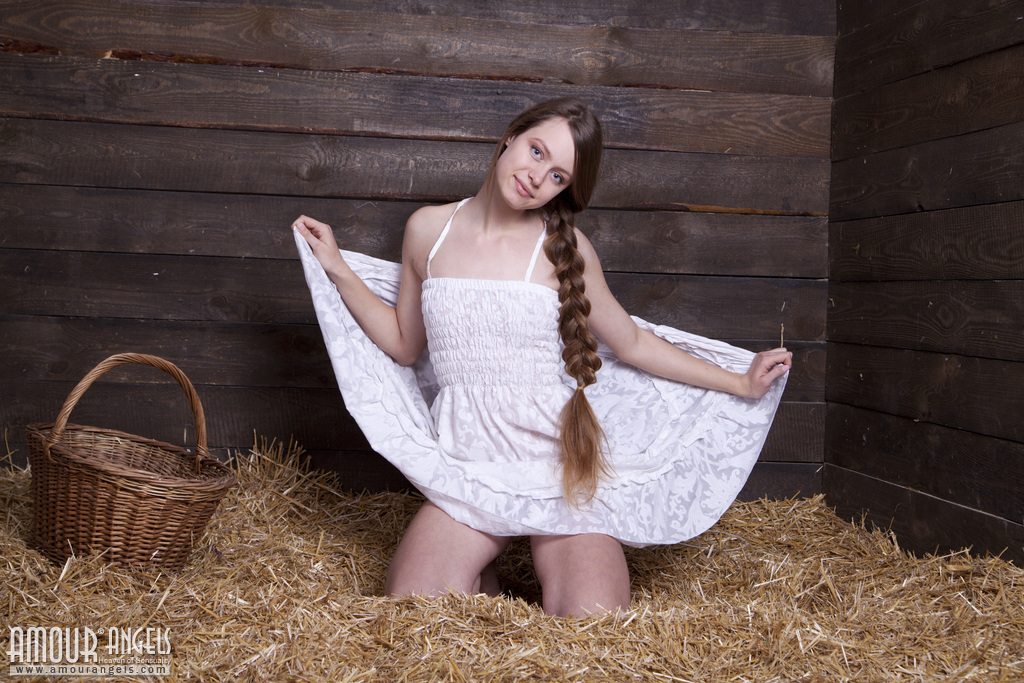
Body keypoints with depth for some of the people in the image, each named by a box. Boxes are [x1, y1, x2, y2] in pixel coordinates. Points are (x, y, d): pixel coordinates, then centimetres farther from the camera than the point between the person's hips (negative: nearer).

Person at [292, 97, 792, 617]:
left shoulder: (563, 246, -3)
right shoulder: (427, 231, 4)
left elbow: (631, 343, 8)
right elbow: (405, 344, 15)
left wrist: (741, 384, 7)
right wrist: (337, 268, 11)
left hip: (560, 471, -1)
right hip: (467, 476, 2)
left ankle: (546, 565, 14)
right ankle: (479, 578, 15)